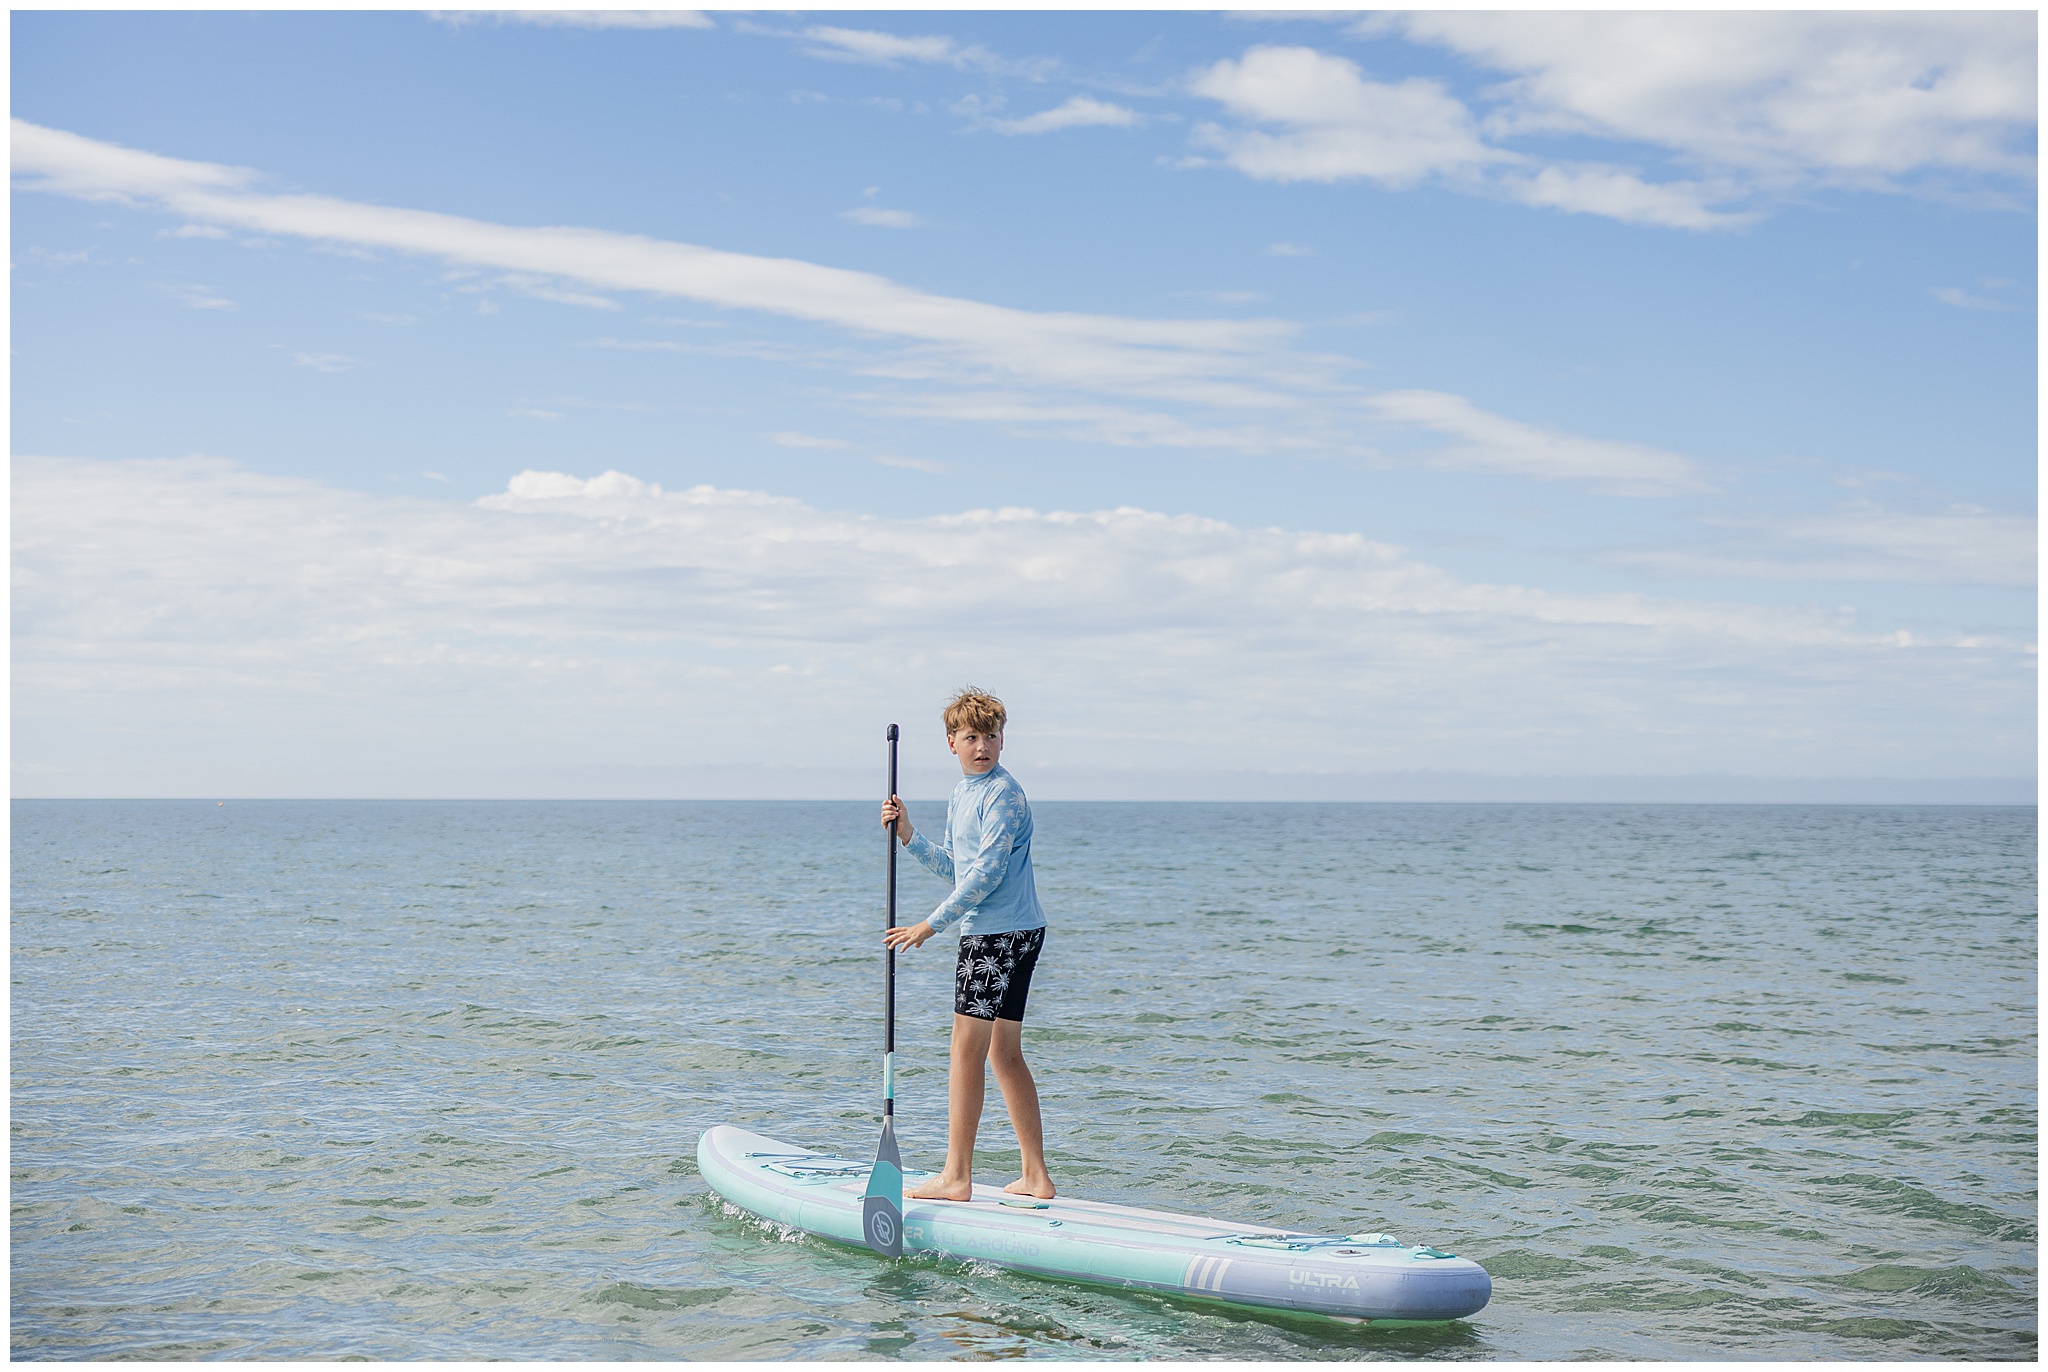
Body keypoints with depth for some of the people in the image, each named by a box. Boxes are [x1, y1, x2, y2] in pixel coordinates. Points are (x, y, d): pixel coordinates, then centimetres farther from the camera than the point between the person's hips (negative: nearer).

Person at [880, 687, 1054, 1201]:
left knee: (967, 1048, -8)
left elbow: (986, 872, -19)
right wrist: (907, 833, 8)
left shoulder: (1002, 793, -13)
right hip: (1015, 933, 10)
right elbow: (953, 867, 20)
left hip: (1001, 933, -10)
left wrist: (932, 923, -17)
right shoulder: (962, 796, 17)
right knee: (1004, 1053, 11)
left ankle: (956, 1177, -5)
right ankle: (1036, 1175, 15)